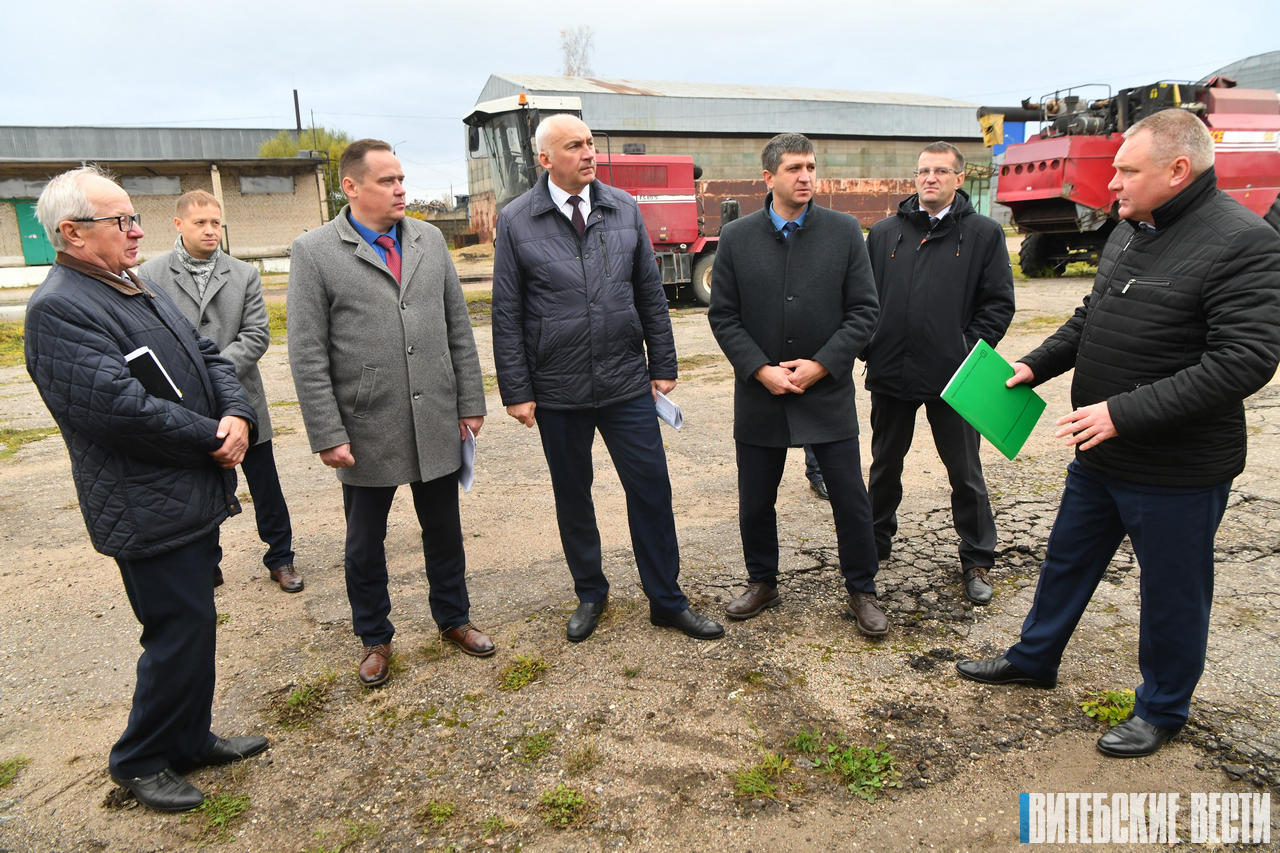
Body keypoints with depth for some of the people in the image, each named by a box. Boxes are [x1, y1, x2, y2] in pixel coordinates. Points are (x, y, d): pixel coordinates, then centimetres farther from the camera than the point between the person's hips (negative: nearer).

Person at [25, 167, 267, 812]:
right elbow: (120, 408, -25)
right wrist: (213, 439, -15)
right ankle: (139, 760, 23)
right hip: (151, 510, -9)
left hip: (193, 496, 9)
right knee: (181, 632, 1)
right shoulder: (57, 310, -17)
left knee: (194, 628, 19)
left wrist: (237, 414, -7)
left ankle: (191, 740, 37)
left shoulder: (139, 291, 14)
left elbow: (208, 358, 13)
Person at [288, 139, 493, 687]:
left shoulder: (429, 240, 7)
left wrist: (470, 402, 6)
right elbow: (307, 355, -8)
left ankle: (453, 619, 37)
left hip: (435, 424, 3)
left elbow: (458, 328, 9)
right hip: (367, 430, -3)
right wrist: (327, 435, -12)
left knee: (444, 529, 16)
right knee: (365, 542, 13)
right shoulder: (314, 252, -6)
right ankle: (374, 637, 34)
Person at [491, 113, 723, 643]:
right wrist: (516, 391, -5)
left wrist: (663, 367, 5)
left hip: (626, 382, 2)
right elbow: (507, 314, -1)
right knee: (572, 498, 12)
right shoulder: (516, 222, -2)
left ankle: (666, 600, 20)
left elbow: (651, 295, 8)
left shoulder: (624, 209, 5)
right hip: (557, 391, -1)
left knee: (652, 490, 3)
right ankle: (590, 595, 32)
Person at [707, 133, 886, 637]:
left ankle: (862, 592, 26)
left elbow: (863, 310, -2)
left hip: (828, 393, 0)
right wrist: (760, 370, -11)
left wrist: (821, 364, -12)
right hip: (759, 394, 1)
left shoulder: (844, 231, -1)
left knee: (851, 501, 5)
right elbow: (723, 316, 0)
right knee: (755, 502, 12)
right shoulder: (736, 238, 0)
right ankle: (763, 583, 34)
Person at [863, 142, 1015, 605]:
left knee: (966, 472, 8)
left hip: (952, 377, -2)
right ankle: (875, 544, 34)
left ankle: (977, 562, 24)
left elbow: (999, 303, -1)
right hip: (890, 373, 3)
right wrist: (870, 349, -2)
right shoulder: (884, 233, 8)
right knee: (885, 466, 16)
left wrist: (970, 353, -10)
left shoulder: (984, 233, 1)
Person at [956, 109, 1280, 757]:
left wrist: (1125, 412, -28)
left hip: (1176, 472, -8)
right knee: (1067, 561, 21)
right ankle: (1033, 660, 41)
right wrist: (1037, 364, 7)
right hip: (1098, 456, 8)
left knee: (1171, 593, 11)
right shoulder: (1128, 234, 6)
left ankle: (1162, 710, 33)